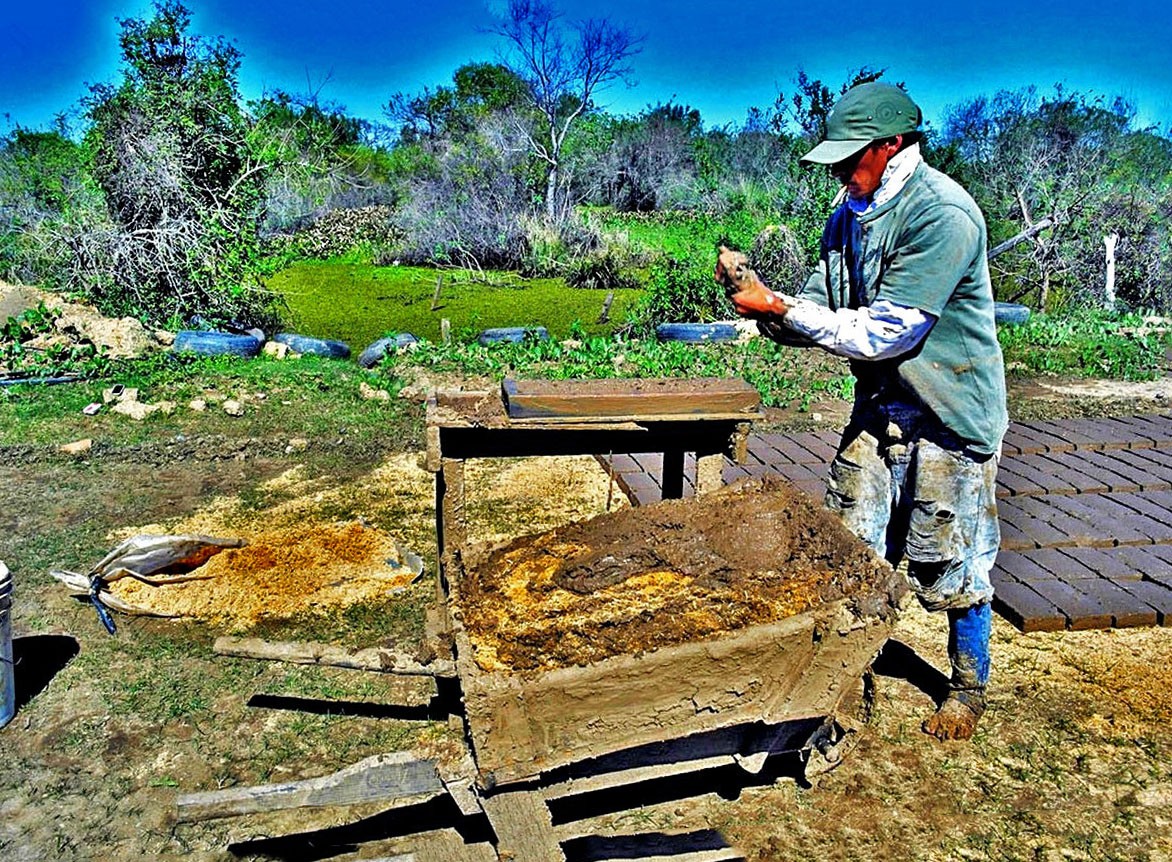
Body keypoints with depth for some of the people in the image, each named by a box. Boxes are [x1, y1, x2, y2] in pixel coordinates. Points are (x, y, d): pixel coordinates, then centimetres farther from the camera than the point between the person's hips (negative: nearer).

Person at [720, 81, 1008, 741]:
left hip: (948, 414, -7)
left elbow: (881, 333, -26)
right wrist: (765, 304, -16)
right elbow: (823, 312, 4)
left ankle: (971, 687, 30)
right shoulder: (850, 214, 3)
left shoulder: (943, 215, -22)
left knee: (952, 563, 6)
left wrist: (778, 307, -24)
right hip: (879, 405, 7)